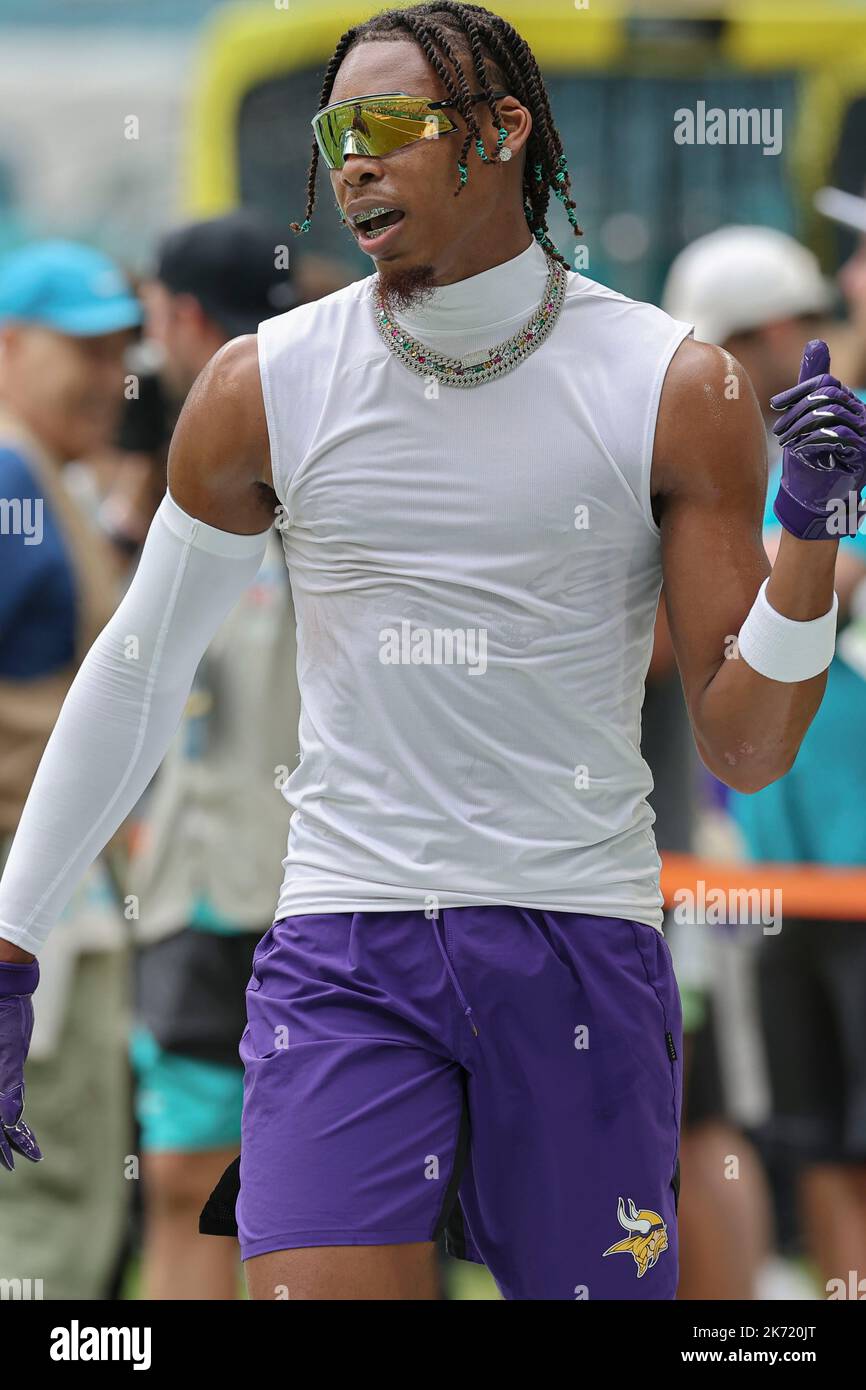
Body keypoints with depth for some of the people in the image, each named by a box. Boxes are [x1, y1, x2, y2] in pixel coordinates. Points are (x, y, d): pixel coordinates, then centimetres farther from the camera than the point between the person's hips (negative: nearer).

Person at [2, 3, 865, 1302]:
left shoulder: (678, 391, 0)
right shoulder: (263, 389, 3)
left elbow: (745, 748, 1)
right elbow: (141, 670, 15)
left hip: (585, 948, 0)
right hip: (343, 949, 0)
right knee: (321, 1290, -18)